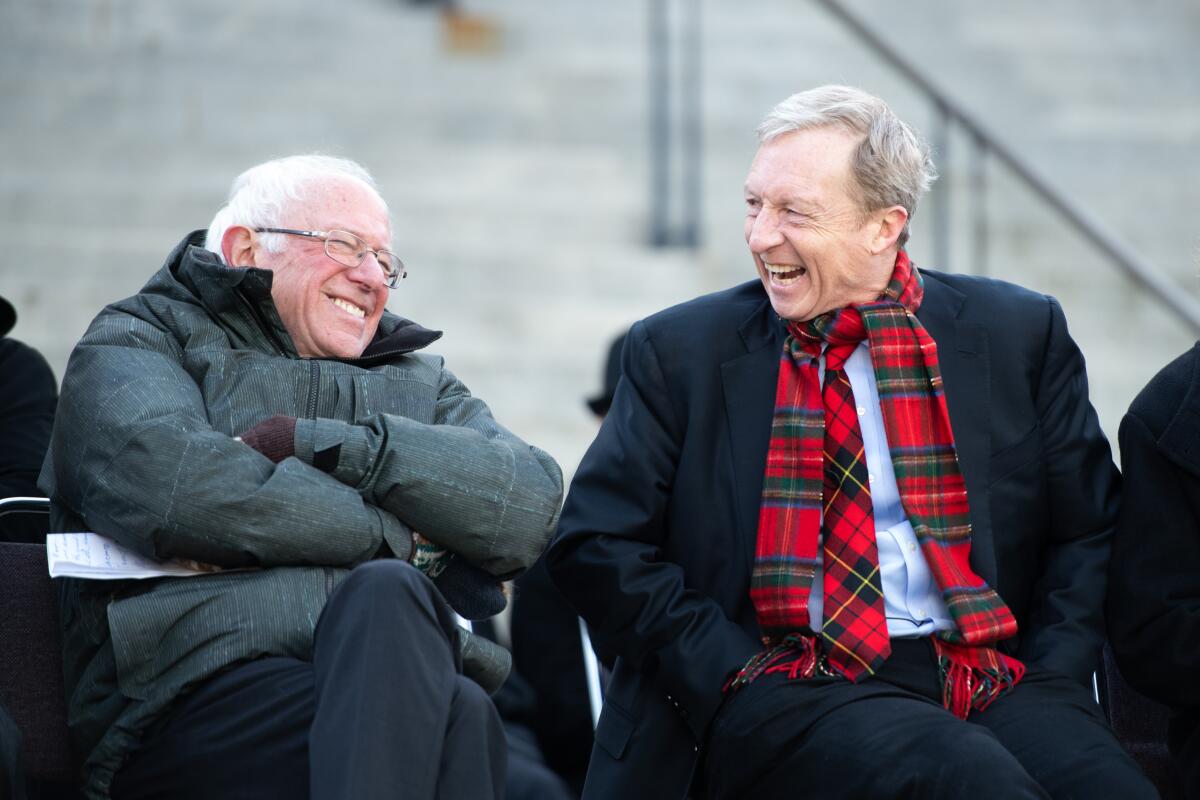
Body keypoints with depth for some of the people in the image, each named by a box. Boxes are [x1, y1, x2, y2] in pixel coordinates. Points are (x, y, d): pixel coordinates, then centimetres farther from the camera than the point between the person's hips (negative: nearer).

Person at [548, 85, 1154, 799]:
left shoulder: (1021, 335, 11)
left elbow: (1089, 532, 13)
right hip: (788, 685, -2)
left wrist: (1048, 682, -3)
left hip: (989, 680, 2)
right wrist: (738, 674, -6)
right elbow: (595, 541, 5)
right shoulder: (681, 352, 8)